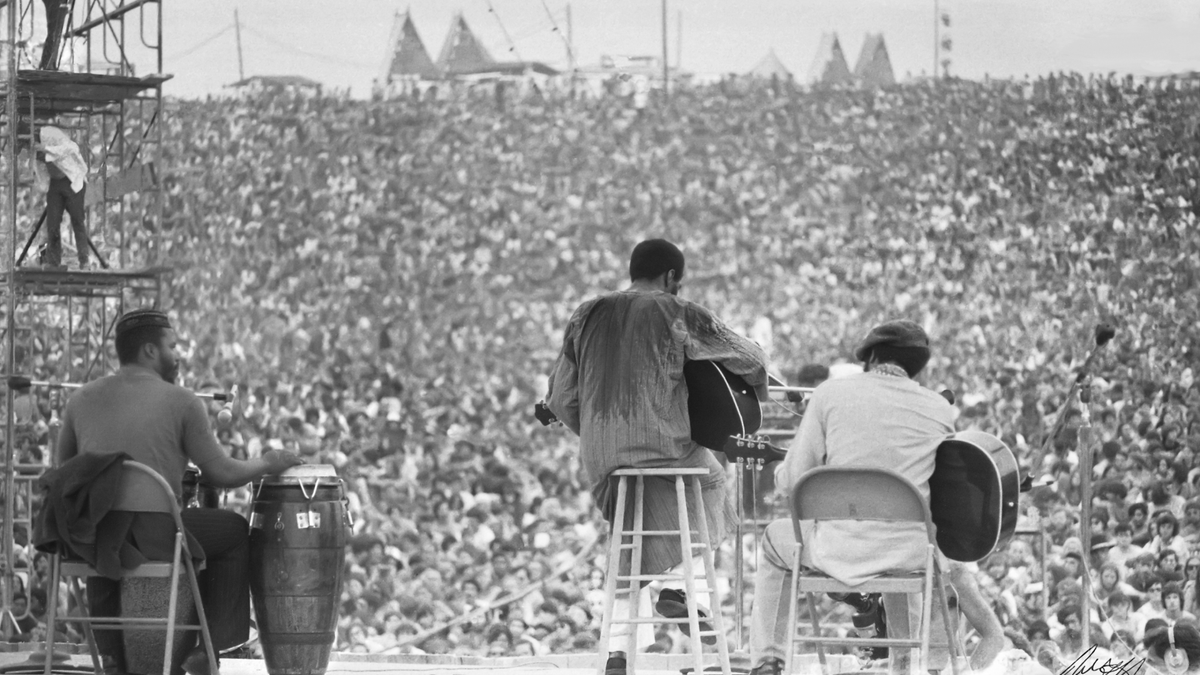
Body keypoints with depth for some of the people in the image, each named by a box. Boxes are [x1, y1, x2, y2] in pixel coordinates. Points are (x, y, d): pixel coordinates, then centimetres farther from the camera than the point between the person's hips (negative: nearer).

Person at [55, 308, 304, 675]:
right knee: (234, 530, 21)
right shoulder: (181, 402, -1)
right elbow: (222, 474, 1)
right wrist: (267, 464, 20)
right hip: (151, 539, -4)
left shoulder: (82, 399, 9)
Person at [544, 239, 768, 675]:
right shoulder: (677, 315, 0)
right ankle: (679, 584, 13)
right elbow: (750, 359, 6)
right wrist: (757, 396, 27)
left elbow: (560, 399, 13)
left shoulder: (587, 316, 12)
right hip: (663, 448, -4)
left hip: (599, 458, 4)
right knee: (711, 482, 27)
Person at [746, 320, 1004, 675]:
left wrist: (781, 470, 25)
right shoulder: (940, 409, 4)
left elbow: (792, 484, 1)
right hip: (915, 553, 2)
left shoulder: (830, 393, -2)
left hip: (844, 552, -2)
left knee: (776, 539, 30)